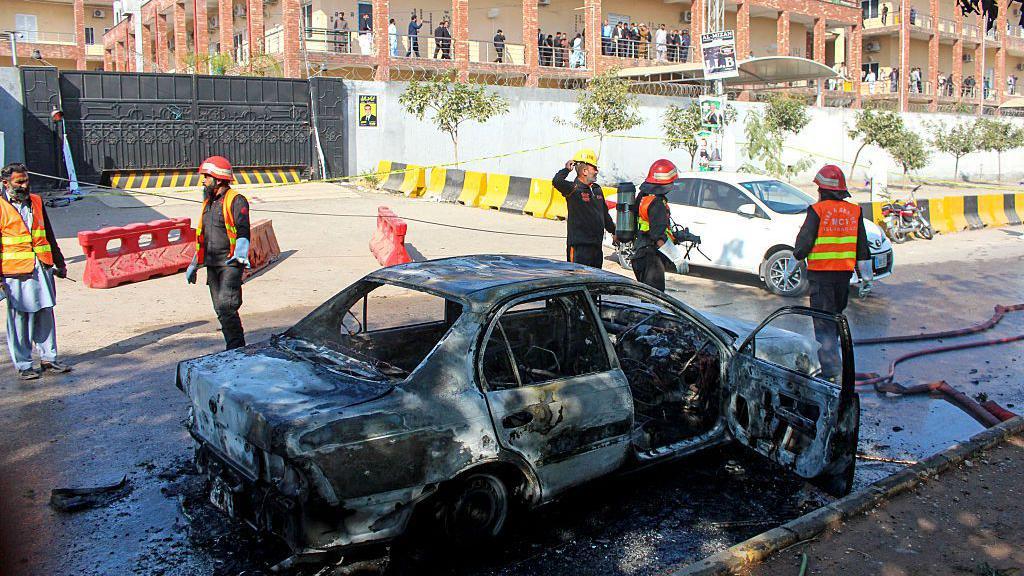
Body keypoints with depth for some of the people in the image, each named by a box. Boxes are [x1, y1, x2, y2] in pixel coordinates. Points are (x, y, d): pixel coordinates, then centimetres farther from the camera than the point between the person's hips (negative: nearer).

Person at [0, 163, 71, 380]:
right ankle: (23, 365, 11)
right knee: (18, 319, 3)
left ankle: (48, 358, 19)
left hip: (42, 269, 5)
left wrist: (59, 263, 22)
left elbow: (49, 235, 20)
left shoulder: (36, 202, 12)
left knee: (45, 315, 9)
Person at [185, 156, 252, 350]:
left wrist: (240, 254, -33)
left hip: (230, 264, -8)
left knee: (226, 306, -16)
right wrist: (194, 264, 28)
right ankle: (235, 349, 16)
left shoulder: (236, 200, -7)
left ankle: (236, 349, -10)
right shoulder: (209, 202, 19)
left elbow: (243, 231, -17)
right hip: (212, 264, 8)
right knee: (220, 309, 8)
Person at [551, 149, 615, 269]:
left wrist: (614, 232, 28)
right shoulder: (573, 189, -11)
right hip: (580, 246, -8)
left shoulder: (597, 189, 15)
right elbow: (556, 182, -31)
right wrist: (567, 169, -15)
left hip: (597, 245, 8)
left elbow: (605, 214, 25)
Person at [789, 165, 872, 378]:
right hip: (844, 273, 5)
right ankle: (830, 358, 32)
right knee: (835, 316, 21)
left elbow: (803, 243, -7)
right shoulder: (854, 211, 5)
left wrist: (790, 269, 6)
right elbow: (862, 248, 9)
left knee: (823, 322, -2)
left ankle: (831, 370, -7)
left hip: (821, 274, -5)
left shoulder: (818, 210, -10)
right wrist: (867, 277, 15)